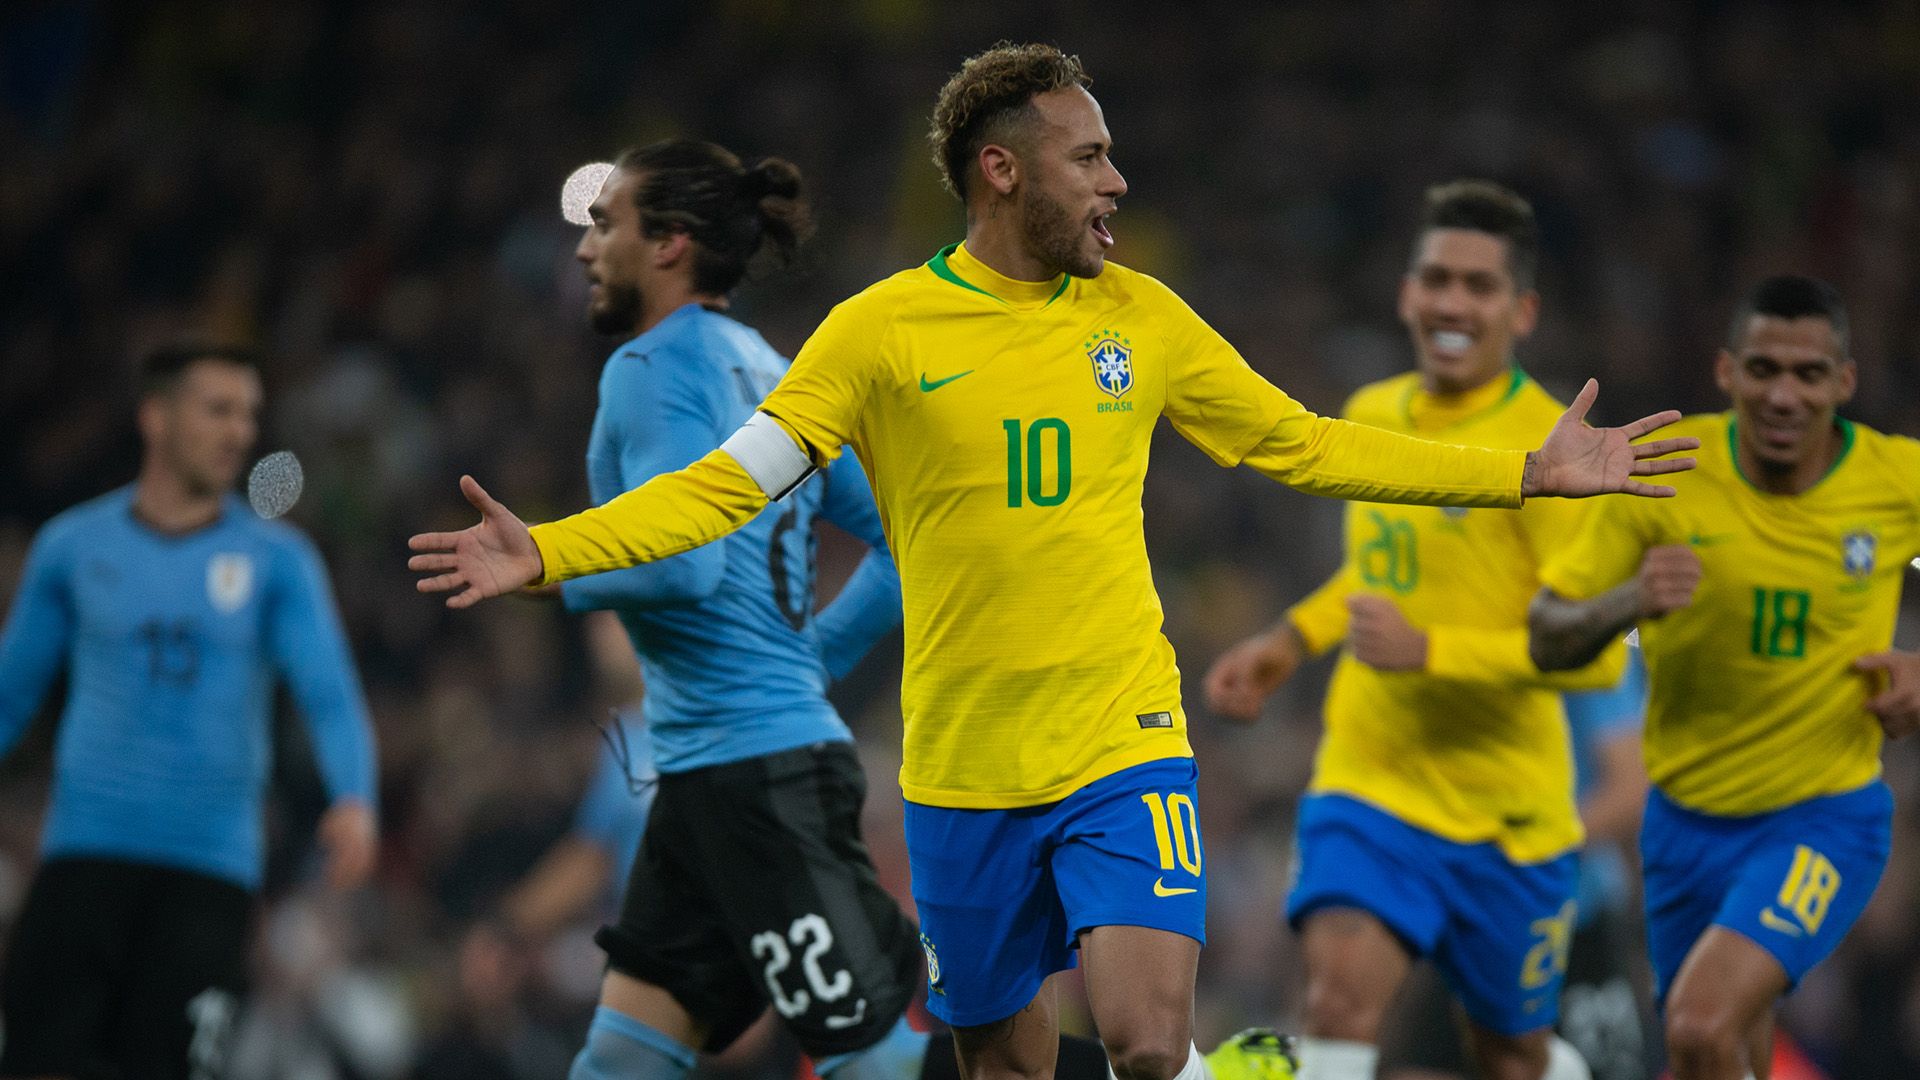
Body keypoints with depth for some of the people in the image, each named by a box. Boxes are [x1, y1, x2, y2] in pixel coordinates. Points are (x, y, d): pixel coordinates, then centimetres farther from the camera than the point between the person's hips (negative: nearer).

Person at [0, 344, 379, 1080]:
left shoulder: (277, 561, 5)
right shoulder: (74, 547, 8)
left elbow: (330, 694, -5)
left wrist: (353, 799, -22)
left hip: (213, 863, 0)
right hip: (88, 850, 0)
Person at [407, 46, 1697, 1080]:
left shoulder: (1140, 316, 5)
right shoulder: (884, 330, -4)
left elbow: (1303, 446, 14)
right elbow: (726, 485, -5)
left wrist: (1526, 473, 12)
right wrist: (547, 553, -20)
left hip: (1123, 748, 1)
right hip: (963, 766, -1)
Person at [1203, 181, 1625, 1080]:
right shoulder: (1370, 416, 6)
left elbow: (1597, 654, -20)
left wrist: (1428, 650, -27)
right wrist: (1293, 640, 12)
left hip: (1508, 811, -3)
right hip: (1370, 784, 4)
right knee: (1340, 997, -21)